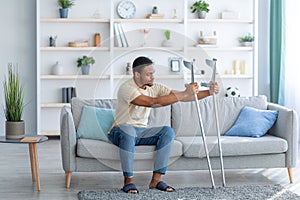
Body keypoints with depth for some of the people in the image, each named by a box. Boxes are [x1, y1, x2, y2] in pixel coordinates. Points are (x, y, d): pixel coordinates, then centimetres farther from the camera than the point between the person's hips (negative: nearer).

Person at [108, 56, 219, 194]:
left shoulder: (154, 88, 0)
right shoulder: (126, 88, -22)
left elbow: (182, 97, -6)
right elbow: (153, 102, -34)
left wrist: (209, 92, -20)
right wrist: (184, 94, -36)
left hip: (141, 132, 6)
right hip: (120, 132, -6)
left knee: (168, 131, -21)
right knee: (128, 130, -41)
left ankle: (156, 179, -19)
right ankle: (128, 180, -31)